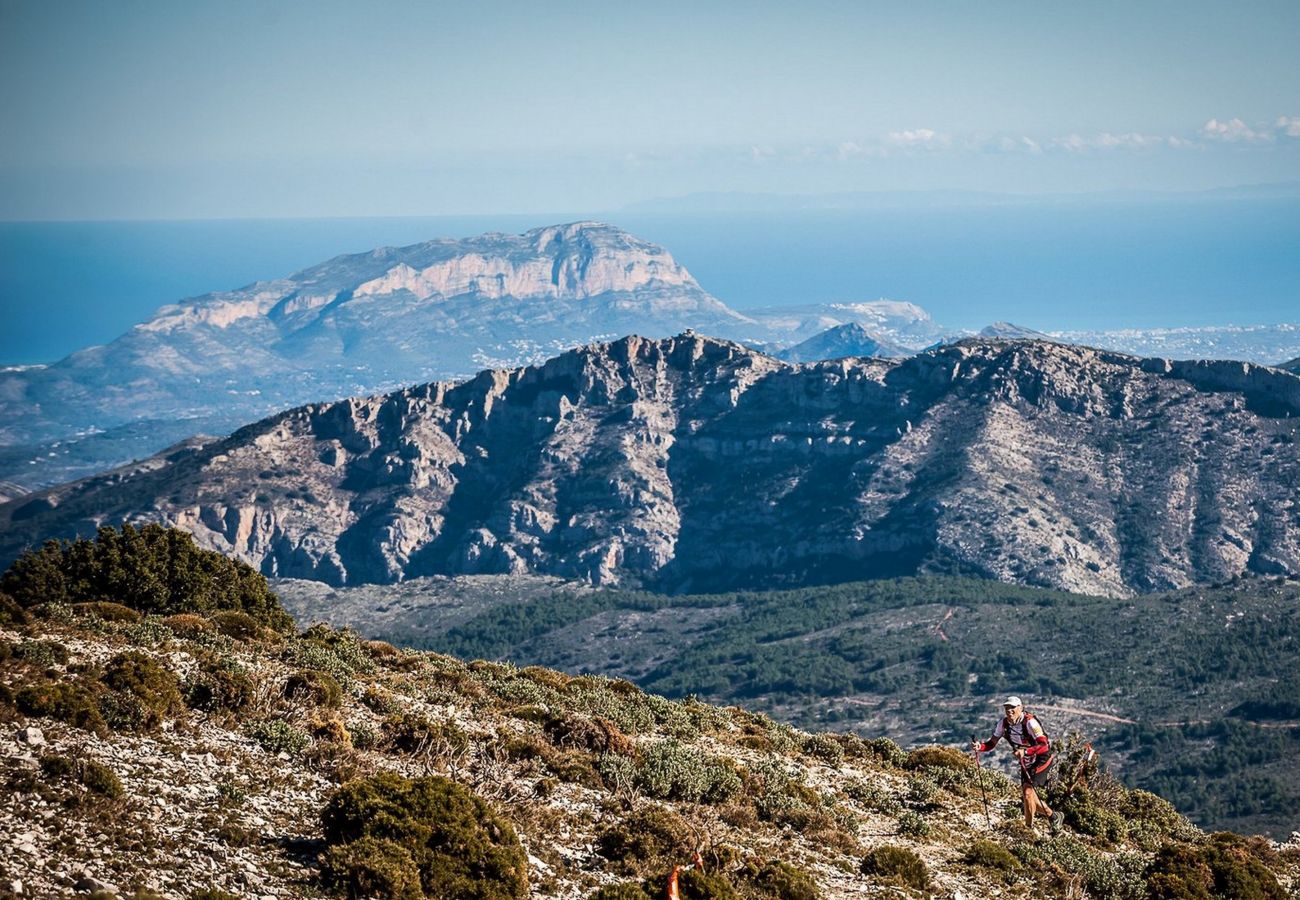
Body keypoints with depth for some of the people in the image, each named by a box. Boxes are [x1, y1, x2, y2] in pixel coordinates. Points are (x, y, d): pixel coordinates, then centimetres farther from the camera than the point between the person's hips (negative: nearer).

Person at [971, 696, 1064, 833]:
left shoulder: (1029, 722, -28)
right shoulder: (1003, 723, -10)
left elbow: (1044, 746, -37)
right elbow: (992, 743, -5)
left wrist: (1025, 751, -52)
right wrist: (980, 746, -27)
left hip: (1042, 758, -7)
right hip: (1026, 763, 7)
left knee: (1027, 790, -20)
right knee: (1026, 795, 8)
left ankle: (1029, 827, -6)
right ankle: (1054, 816, 30)